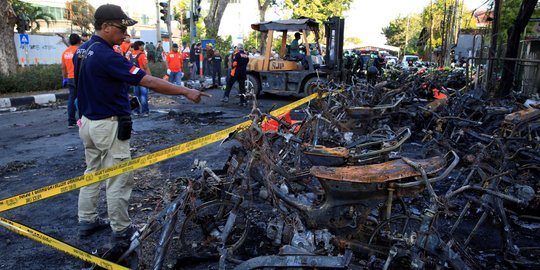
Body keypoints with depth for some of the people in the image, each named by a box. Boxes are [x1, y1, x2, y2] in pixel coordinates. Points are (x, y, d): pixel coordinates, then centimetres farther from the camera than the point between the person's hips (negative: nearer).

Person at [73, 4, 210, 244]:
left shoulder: (82, 51, 6)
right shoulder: (106, 56, -23)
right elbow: (149, 81, -27)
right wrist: (185, 91, -24)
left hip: (87, 122, 10)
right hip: (108, 126, -10)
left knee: (92, 172, 19)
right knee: (119, 180, 1)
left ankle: (87, 221, 31)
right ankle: (121, 231, 12)